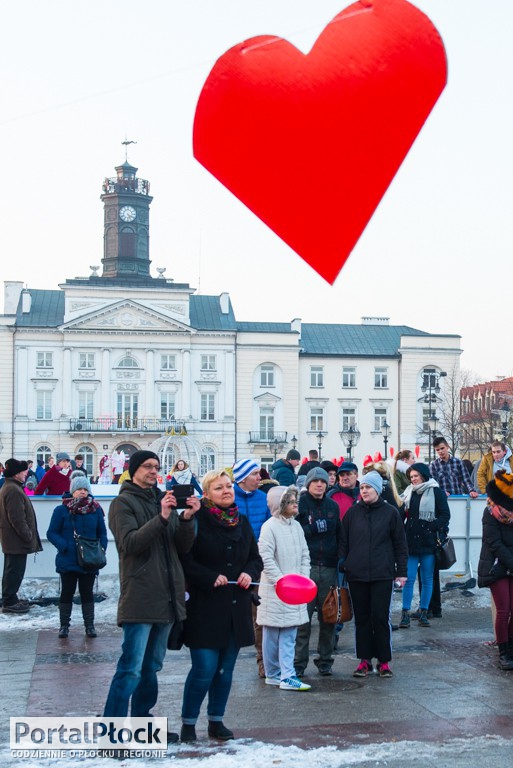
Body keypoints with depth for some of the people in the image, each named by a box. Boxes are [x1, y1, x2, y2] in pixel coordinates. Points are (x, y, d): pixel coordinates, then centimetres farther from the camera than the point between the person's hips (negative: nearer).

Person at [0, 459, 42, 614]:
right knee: (15, 571, -4)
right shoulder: (14, 491, -21)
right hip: (17, 539, -11)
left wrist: (28, 535, 20)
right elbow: (17, 519, -24)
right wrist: (28, 536, -17)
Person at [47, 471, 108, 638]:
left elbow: (102, 533, 10)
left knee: (87, 593, 10)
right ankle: (64, 625, 18)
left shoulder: (96, 510, 2)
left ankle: (89, 625, 18)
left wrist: (101, 548, -7)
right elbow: (51, 533, -4)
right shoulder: (61, 510, -6)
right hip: (67, 560, -2)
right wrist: (64, 546, -18)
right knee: (67, 592, 7)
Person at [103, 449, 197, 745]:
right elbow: (129, 543, -18)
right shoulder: (124, 502, -3)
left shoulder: (164, 499, 15)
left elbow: (184, 547, 9)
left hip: (167, 596, 7)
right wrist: (161, 518, -26)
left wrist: (187, 519, -10)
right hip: (140, 596, -7)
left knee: (152, 666, 15)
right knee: (131, 668, -10)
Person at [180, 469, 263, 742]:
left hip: (237, 607, 6)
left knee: (226, 669, 11)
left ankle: (216, 720, 24)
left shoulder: (242, 522, 11)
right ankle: (188, 722, 10)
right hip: (205, 607, -6)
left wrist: (250, 573, -3)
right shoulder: (197, 521, -9)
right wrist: (210, 578, -20)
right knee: (204, 669, -7)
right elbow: (185, 561, -13)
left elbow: (256, 558, 17)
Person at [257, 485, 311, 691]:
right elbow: (266, 558, -14)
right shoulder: (270, 527, -11)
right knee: (272, 634, 5)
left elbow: (305, 555, 14)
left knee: (289, 635, 3)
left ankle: (287, 676, 4)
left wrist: (304, 579, 3)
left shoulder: (296, 526, 10)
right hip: (275, 589, -6)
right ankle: (273, 674, 15)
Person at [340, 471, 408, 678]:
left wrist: (401, 571, 1)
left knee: (381, 617, -1)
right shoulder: (353, 512, 6)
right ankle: (365, 660, 16)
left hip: (382, 575, -2)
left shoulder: (390, 512, 1)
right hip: (356, 574, 2)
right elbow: (343, 542, 10)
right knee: (361, 618, 8)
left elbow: (400, 544, 4)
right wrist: (342, 567, 3)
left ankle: (384, 661, 10)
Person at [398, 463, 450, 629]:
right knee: (409, 578, -1)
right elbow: (402, 514, 17)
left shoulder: (436, 492, -1)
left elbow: (445, 515, -4)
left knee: (427, 579, 5)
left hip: (428, 542, -3)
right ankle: (405, 613, 2)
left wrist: (431, 526, -16)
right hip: (411, 541, 3)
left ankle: (423, 612, 14)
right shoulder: (409, 492, 13)